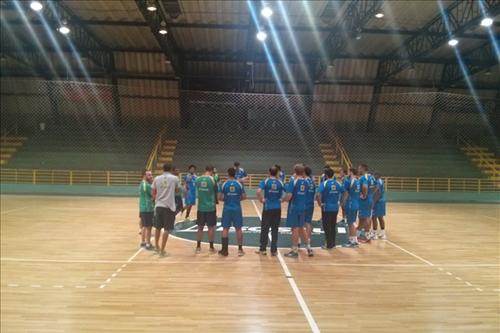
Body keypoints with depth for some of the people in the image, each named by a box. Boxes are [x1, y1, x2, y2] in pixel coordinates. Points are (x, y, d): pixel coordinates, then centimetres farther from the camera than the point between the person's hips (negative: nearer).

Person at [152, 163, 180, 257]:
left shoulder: (157, 178, 4)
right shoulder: (174, 178, -1)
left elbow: (153, 193, 9)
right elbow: (177, 190, 15)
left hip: (159, 205, 3)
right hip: (169, 206, -3)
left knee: (158, 227, 19)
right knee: (166, 229, 3)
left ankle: (157, 246, 33)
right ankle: (162, 250, 5)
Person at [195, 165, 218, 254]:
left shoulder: (198, 179, 2)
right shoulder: (212, 179, -9)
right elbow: (216, 192, 0)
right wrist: (216, 200, 18)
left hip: (201, 207, 3)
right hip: (211, 207, -3)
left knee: (200, 227, 12)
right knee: (211, 227, 6)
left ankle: (198, 247, 17)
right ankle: (211, 247, 12)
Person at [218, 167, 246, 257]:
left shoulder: (224, 184, -4)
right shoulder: (239, 184, -1)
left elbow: (219, 197, -3)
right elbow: (244, 197, 1)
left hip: (227, 209, -1)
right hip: (237, 209, 1)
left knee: (225, 228, 7)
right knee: (238, 228, 8)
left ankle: (225, 250, 10)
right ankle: (240, 249, 10)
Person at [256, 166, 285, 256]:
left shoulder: (265, 181, -5)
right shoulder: (280, 182, 3)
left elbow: (258, 191, -21)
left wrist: (261, 200, -7)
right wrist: (281, 199, 12)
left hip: (267, 208, -2)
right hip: (277, 208, 2)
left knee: (264, 229, 9)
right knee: (275, 230, 9)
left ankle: (262, 249, 16)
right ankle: (273, 250, 13)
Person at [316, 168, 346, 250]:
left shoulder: (324, 183, -12)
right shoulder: (338, 183, 4)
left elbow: (318, 195, -24)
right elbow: (344, 193, 10)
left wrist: (320, 204, -12)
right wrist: (341, 203, 13)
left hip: (326, 208, -5)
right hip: (335, 208, 5)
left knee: (327, 227, 5)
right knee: (333, 226, 15)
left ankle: (329, 245, 10)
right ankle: (333, 244, 24)